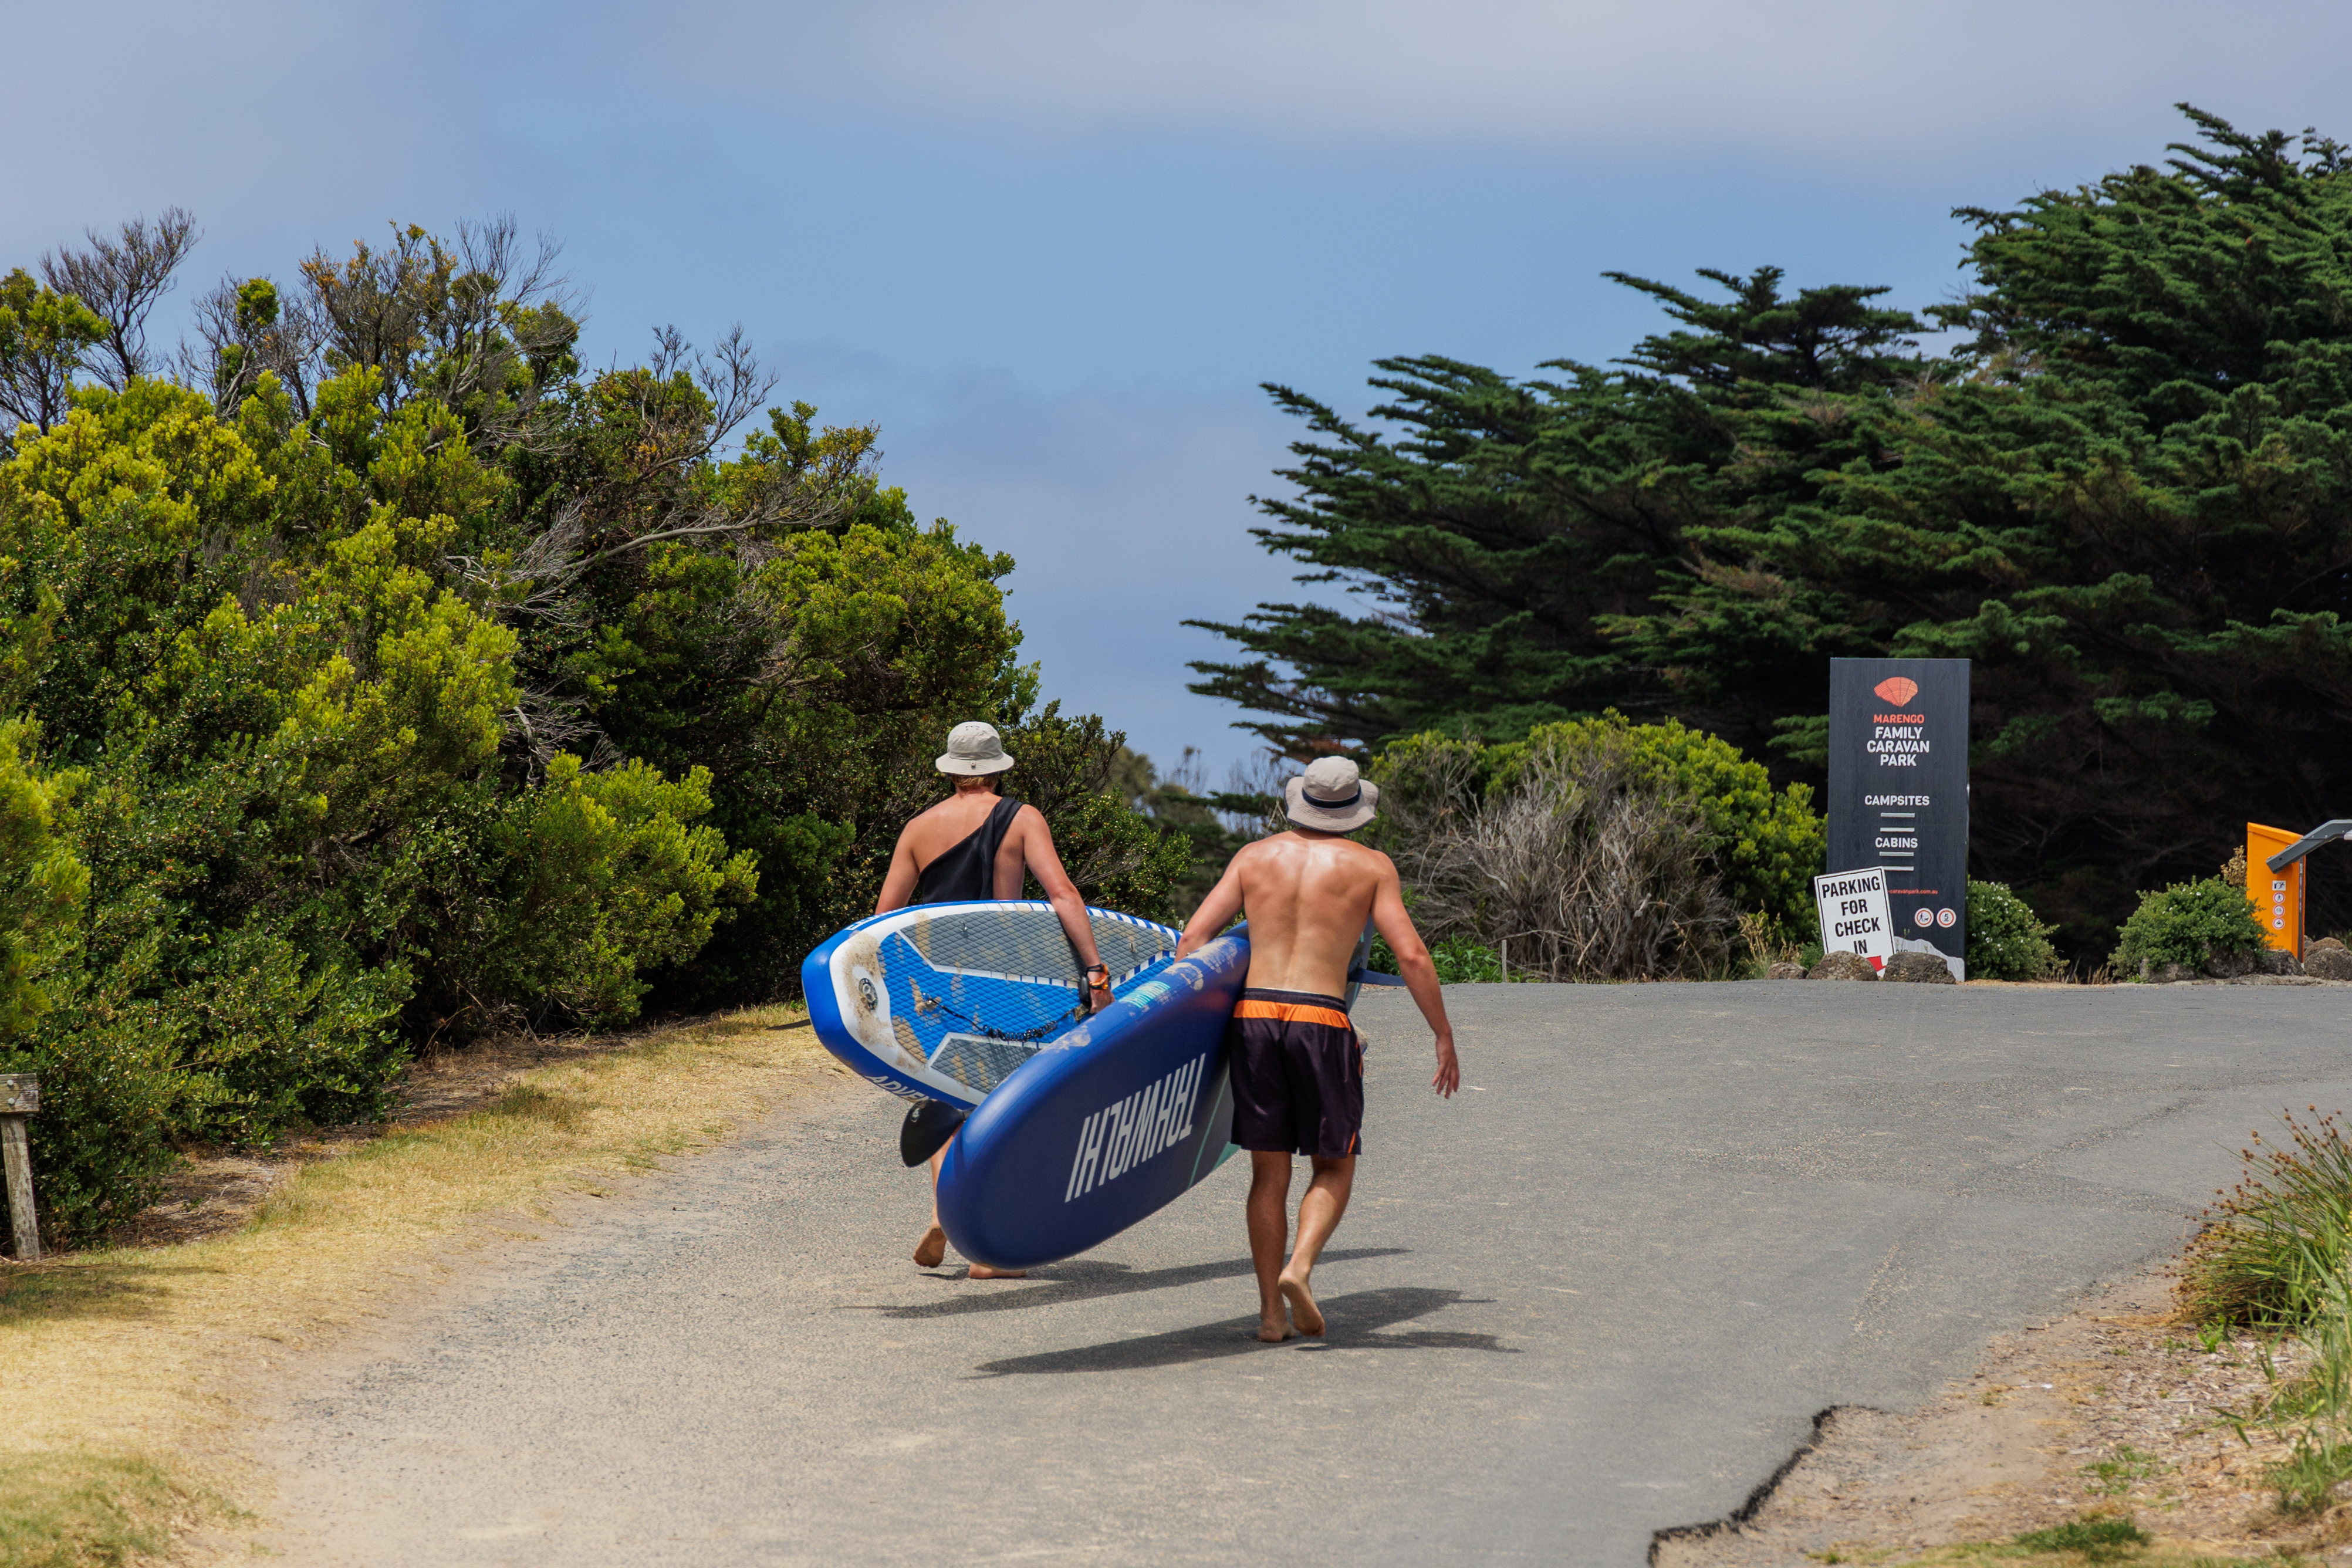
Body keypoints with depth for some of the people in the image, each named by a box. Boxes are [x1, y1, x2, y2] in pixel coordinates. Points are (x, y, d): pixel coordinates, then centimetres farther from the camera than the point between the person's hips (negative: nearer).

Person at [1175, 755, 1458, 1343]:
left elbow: (1194, 936, 6)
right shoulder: (1370, 866, 7)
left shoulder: (1255, 857, 14)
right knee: (1334, 1167, 11)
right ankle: (1300, 1267, -14)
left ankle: (1271, 1312, 7)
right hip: (1321, 1021, -3)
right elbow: (1412, 956, -1)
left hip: (1252, 1014, 3)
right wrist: (1445, 1038, 5)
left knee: (1269, 1170, 10)